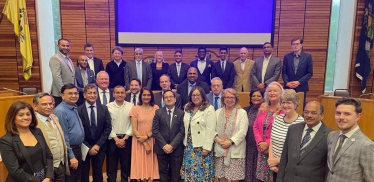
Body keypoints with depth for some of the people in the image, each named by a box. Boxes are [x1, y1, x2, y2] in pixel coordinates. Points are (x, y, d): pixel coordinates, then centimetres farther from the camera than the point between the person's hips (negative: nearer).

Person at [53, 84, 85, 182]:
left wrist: (77, 150, 13)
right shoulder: (61, 111, -20)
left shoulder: (74, 108, 7)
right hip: (69, 151, -8)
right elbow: (63, 137, -20)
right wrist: (71, 156, -18)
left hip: (78, 149, 9)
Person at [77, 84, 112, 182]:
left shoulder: (104, 109, -1)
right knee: (84, 173, 12)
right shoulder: (79, 110, -10)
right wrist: (88, 147, -10)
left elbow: (108, 128, -2)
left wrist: (98, 144, -10)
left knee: (98, 172, 13)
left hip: (100, 147, 2)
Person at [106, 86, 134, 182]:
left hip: (127, 139, 0)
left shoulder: (131, 106, -1)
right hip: (112, 139, 0)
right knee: (111, 164, 8)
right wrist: (116, 139, -8)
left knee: (126, 164, 10)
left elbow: (132, 124, -3)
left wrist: (124, 138, -8)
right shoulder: (108, 106, -1)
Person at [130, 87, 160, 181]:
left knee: (151, 165, 6)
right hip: (139, 142, -1)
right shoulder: (135, 109, -3)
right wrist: (144, 144, -11)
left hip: (152, 141, 1)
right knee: (141, 164, 5)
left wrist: (146, 137, -15)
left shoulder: (156, 108, 1)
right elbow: (134, 129, -5)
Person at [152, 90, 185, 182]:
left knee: (175, 173, 9)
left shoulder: (181, 113, 1)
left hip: (176, 149, 0)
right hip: (161, 148, 1)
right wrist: (164, 145, -12)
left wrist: (172, 145, -13)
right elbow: (155, 130, -3)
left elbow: (182, 131, -5)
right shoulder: (158, 112, 3)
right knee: (163, 172, 10)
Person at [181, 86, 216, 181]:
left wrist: (206, 147, -16)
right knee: (189, 170, 11)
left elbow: (210, 130, -14)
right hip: (189, 145, 5)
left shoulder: (209, 109, -9)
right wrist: (186, 143, 5)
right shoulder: (187, 108, 10)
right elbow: (185, 127, 10)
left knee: (201, 171, 3)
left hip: (202, 146, -5)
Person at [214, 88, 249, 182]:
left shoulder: (242, 112, 0)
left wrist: (230, 142, -16)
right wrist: (218, 139, -11)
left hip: (235, 150, -3)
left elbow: (242, 131, -9)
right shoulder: (218, 112, 11)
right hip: (220, 150, 3)